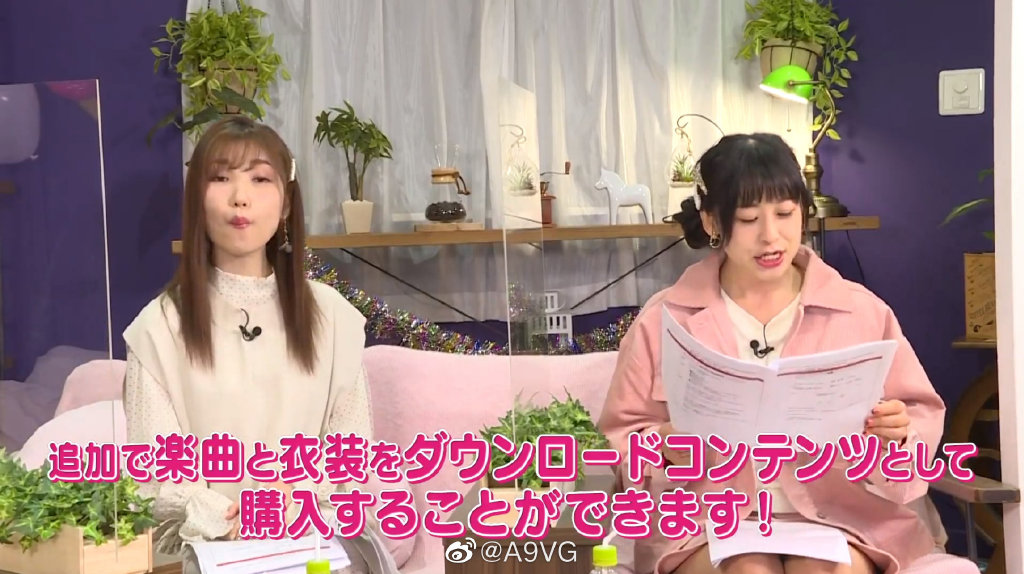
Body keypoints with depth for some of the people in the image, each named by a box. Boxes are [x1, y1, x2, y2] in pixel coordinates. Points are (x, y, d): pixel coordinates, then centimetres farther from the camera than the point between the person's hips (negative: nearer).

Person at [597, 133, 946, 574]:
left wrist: (897, 434, -12)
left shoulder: (861, 311, 7)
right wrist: (664, 445, -16)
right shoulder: (663, 320, 4)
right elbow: (619, 439, 6)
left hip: (838, 513, 1)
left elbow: (921, 415, 11)